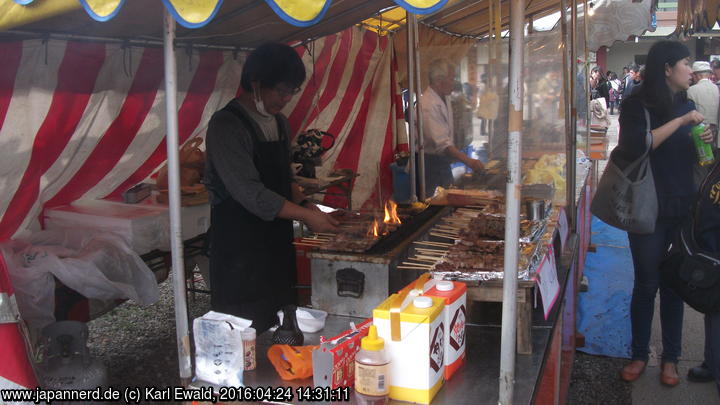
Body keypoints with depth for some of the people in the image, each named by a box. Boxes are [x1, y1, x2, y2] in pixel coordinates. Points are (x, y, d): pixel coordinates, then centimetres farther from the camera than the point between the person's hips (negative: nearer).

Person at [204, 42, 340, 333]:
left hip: (277, 241, 8)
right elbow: (249, 192, -20)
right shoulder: (227, 125, -15)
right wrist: (306, 215, -17)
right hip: (240, 246, -8)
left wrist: (305, 204, 3)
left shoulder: (280, 123, 12)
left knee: (276, 326, 12)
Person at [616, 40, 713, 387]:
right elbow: (635, 147, -24)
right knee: (646, 284, 6)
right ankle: (639, 355, 22)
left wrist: (703, 141, -3)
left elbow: (691, 157, 18)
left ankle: (670, 358, 23)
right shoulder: (638, 105, -7)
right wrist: (680, 122, -22)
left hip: (684, 209, 4)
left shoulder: (686, 104, 9)